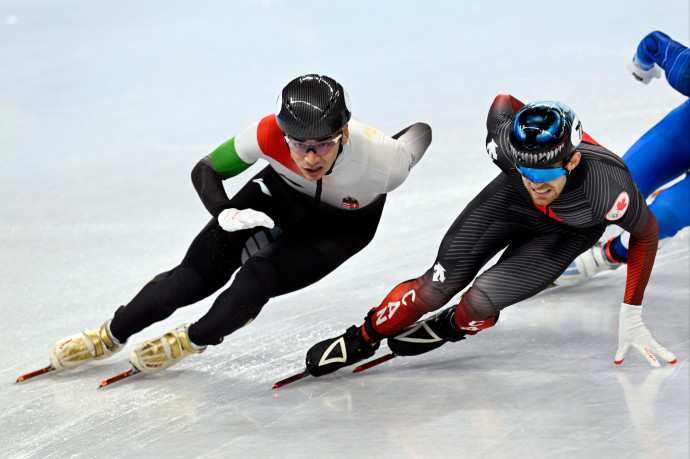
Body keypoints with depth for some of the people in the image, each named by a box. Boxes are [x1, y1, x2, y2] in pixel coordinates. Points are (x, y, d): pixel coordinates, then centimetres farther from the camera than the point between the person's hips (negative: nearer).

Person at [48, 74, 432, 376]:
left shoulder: (383, 161, -41)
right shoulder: (270, 133, -37)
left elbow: (422, 132, -16)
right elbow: (205, 171, -20)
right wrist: (225, 214, -38)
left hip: (344, 224, -1)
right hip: (281, 195, 1)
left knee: (257, 281, -23)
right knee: (198, 276, -9)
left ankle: (191, 341, 7)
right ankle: (110, 337, 15)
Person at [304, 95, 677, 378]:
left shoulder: (609, 189, -42)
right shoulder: (505, 134, -36)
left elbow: (646, 233, -20)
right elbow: (504, 102, -10)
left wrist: (631, 316, -15)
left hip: (569, 232, -2)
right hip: (511, 199, 2)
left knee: (479, 304, -19)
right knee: (438, 286, -9)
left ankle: (447, 329, 16)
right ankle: (362, 340, 14)